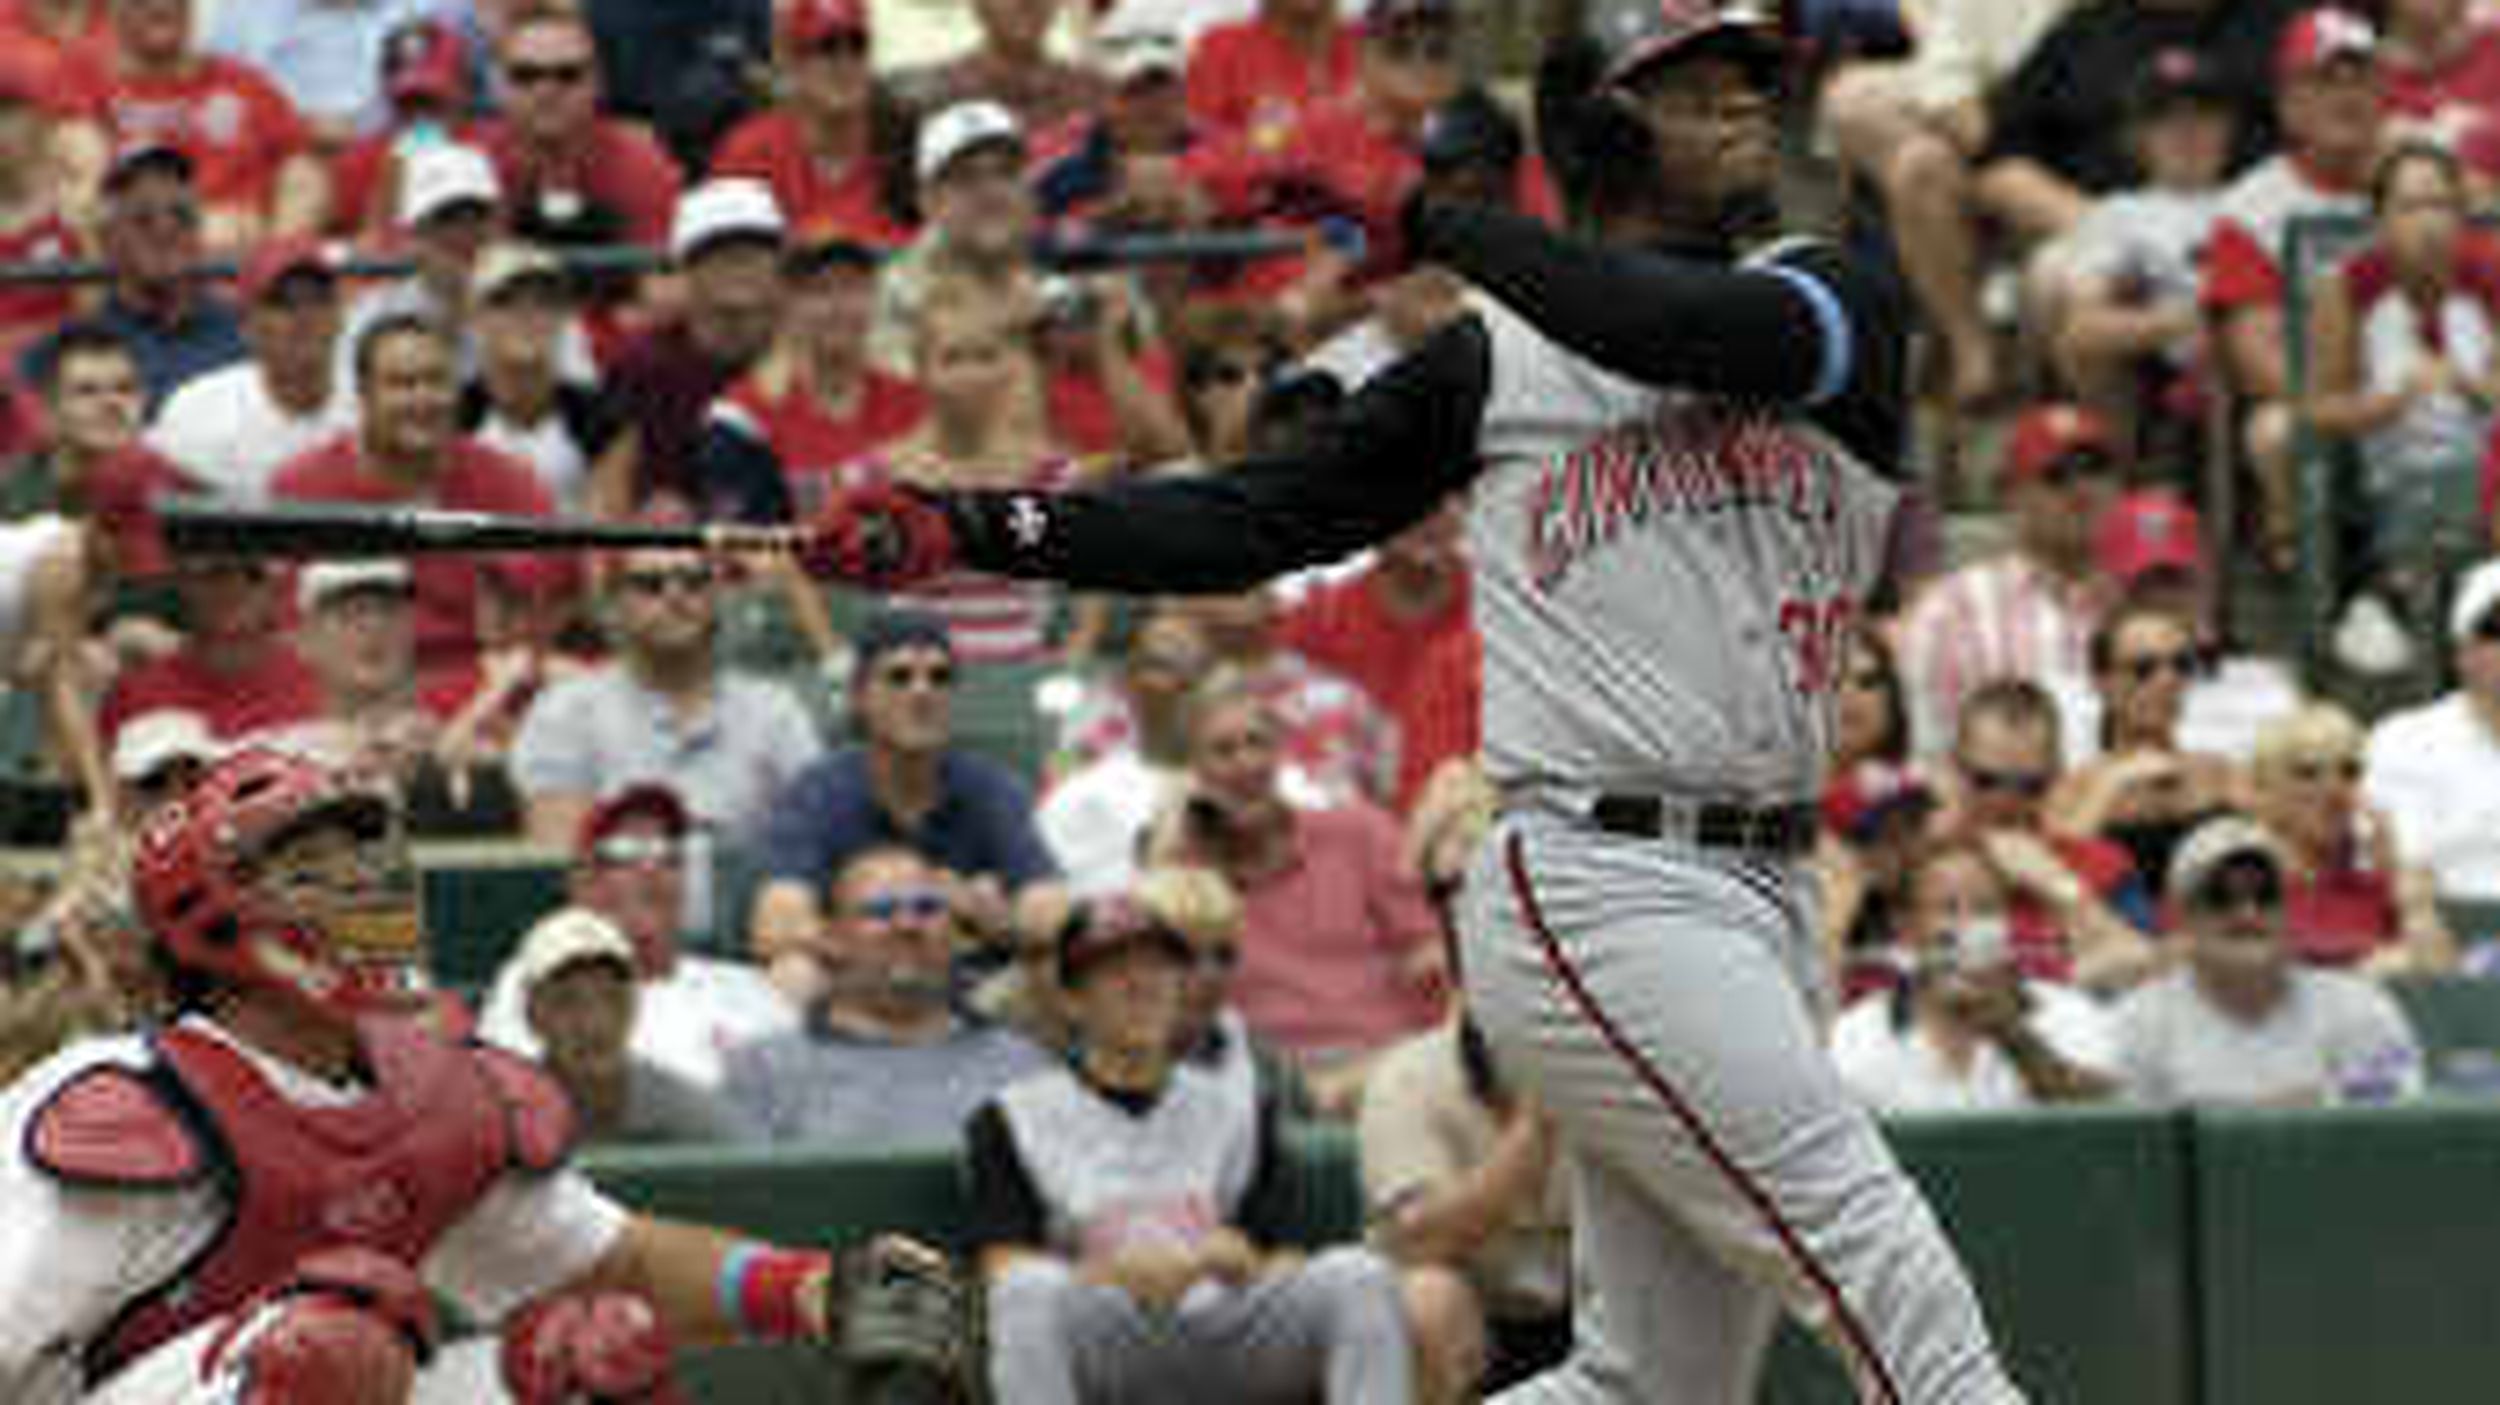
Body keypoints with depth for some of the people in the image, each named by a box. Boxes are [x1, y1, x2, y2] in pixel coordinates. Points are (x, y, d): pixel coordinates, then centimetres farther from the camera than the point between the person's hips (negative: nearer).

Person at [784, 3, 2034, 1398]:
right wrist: (968, 527, -1)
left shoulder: (1835, 300, 11)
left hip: (1764, 904, 4)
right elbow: (1244, 522, 9)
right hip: (1597, 898, -4)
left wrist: (1443, 223, -9)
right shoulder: (1492, 365, 8)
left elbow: (1714, 338, -12)